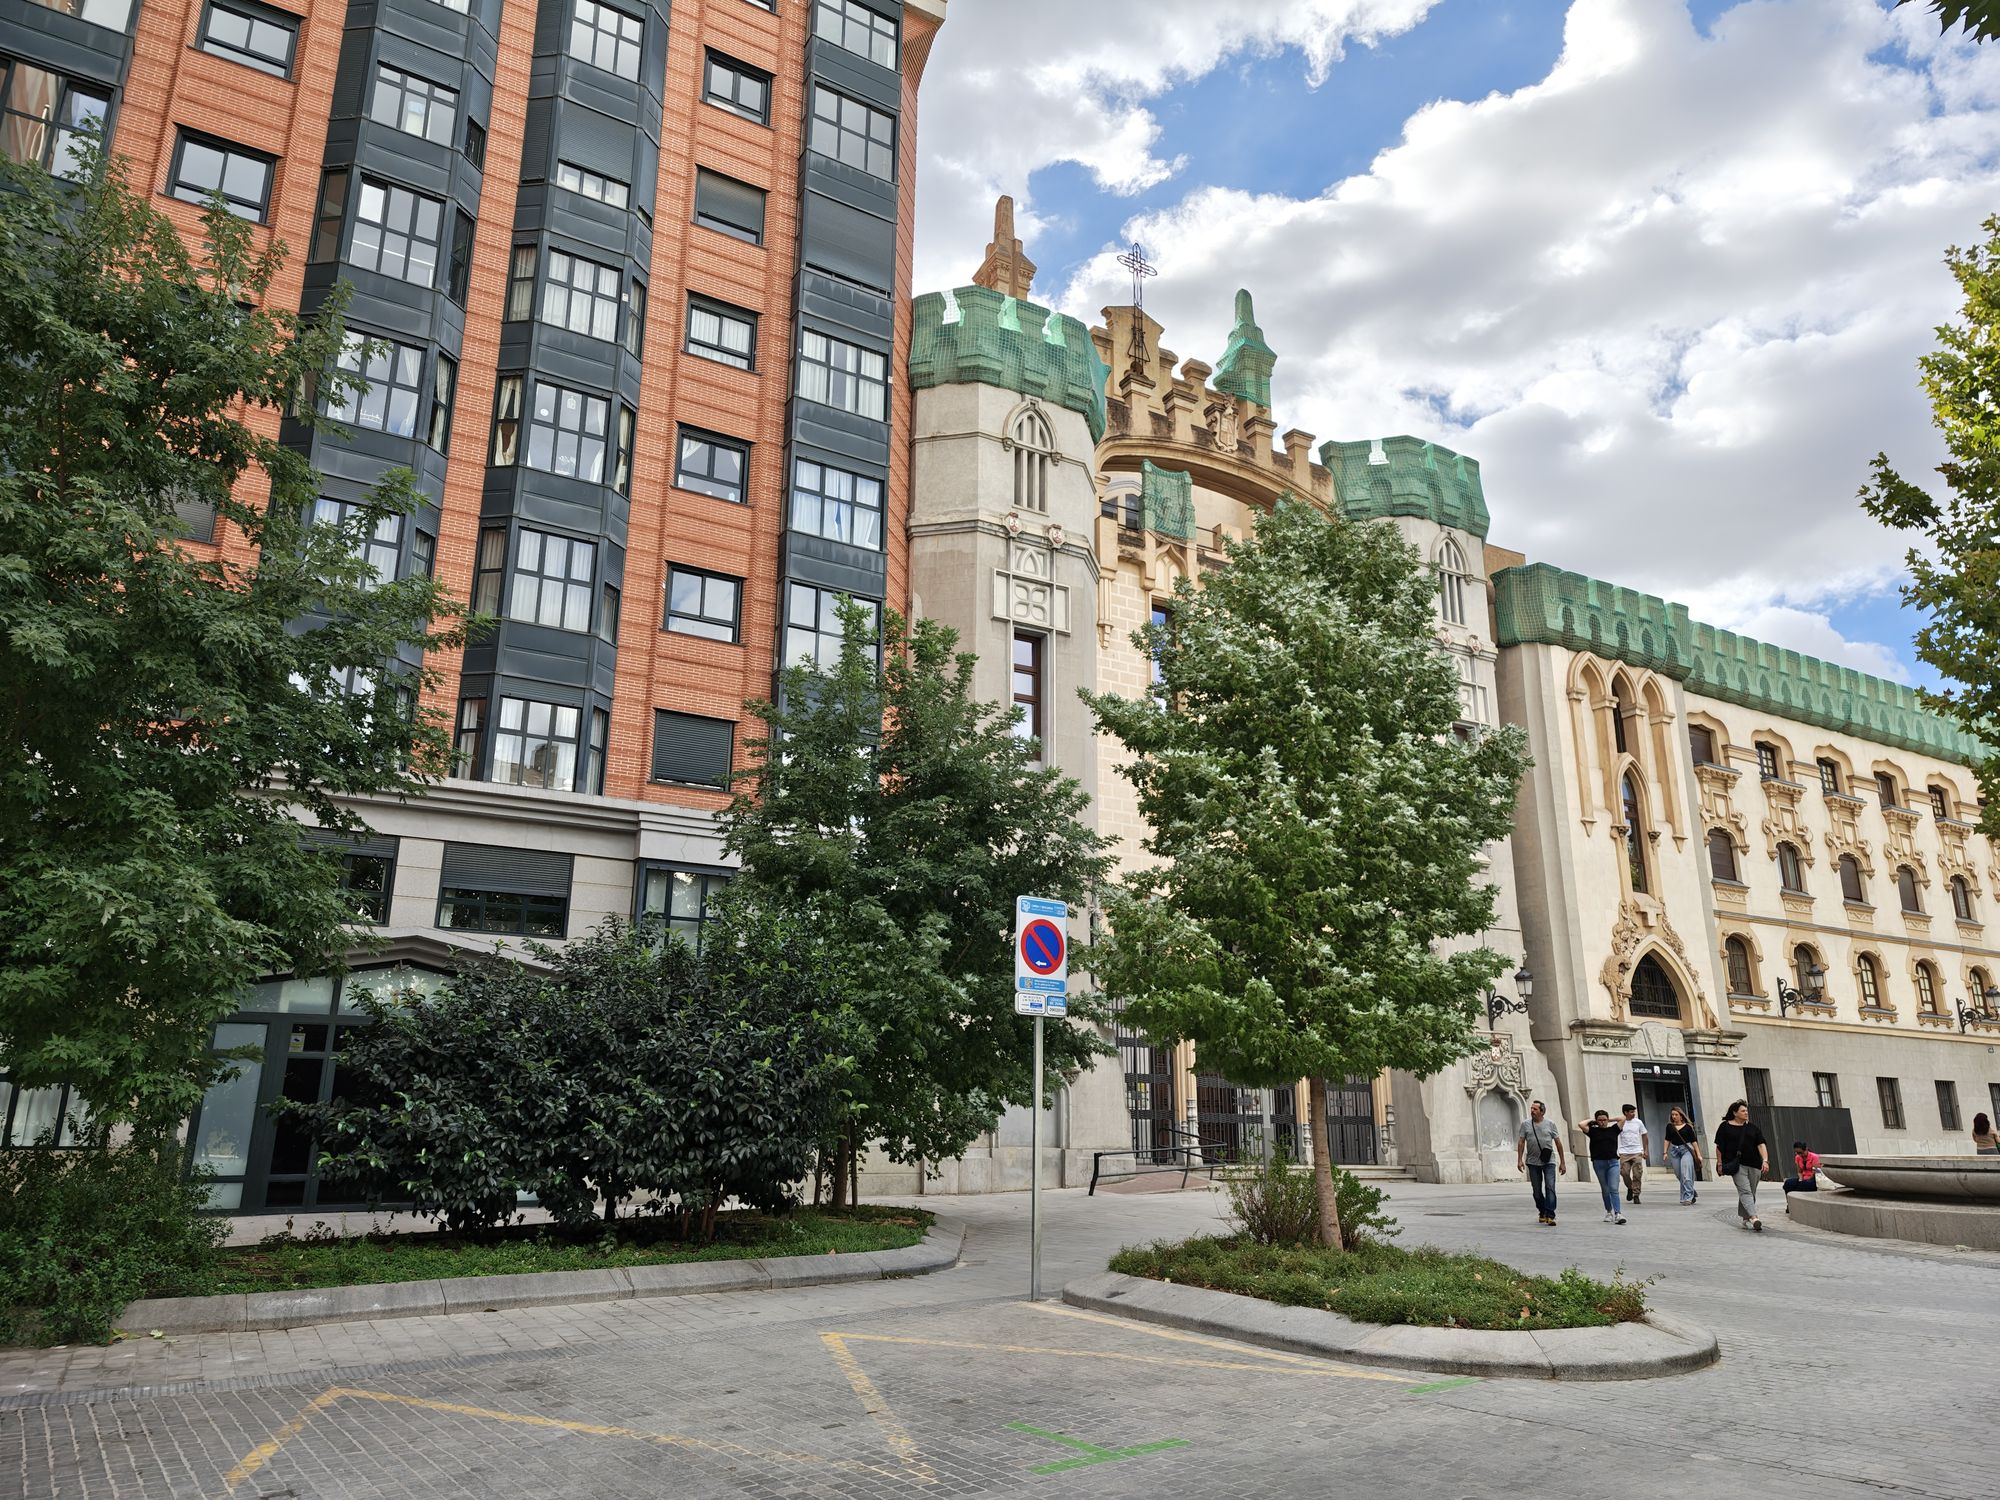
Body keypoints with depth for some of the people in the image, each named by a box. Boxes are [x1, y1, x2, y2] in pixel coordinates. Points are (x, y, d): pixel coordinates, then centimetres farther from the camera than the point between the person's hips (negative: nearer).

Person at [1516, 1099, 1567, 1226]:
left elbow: (1558, 1143, 3)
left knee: (1550, 1188, -14)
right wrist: (1519, 1160, -5)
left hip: (1549, 1161, -2)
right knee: (1536, 1190, 9)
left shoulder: (1550, 1124, -1)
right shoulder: (1525, 1124, 2)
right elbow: (1521, 1142, 3)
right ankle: (1542, 1212, 26)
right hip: (1533, 1162, 2)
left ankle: (1550, 1215, -16)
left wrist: (1562, 1163, 3)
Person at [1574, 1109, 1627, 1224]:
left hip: (1613, 1162, 0)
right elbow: (1581, 1124, -10)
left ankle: (1617, 1214, -16)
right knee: (1605, 1190, 11)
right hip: (1599, 1163, 0)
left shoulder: (1613, 1129, 8)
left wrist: (1610, 1120, 9)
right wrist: (1591, 1120, 5)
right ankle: (1609, 1212, 26)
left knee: (1614, 1189, -10)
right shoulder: (1593, 1131, 4)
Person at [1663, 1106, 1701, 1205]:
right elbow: (1667, 1140, 13)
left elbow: (1694, 1141, 2)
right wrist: (1665, 1153, 6)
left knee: (1686, 1174, -12)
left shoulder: (1687, 1126, 0)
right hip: (1674, 1151, 4)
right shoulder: (1670, 1126, 8)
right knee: (1679, 1175, 7)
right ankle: (1693, 1194, 26)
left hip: (1686, 1150, -4)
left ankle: (1687, 1197, -9)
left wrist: (1698, 1155, -1)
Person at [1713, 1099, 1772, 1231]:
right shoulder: (1725, 1127, 3)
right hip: (1737, 1165, -4)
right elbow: (1719, 1146, 5)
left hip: (1754, 1165, 4)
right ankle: (1754, 1218, -30)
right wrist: (1719, 1163, 1)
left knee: (1751, 1193, 9)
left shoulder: (1753, 1128, 13)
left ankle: (1745, 1219, 21)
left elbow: (1761, 1145, 3)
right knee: (1745, 1191, -16)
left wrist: (1765, 1160, -11)